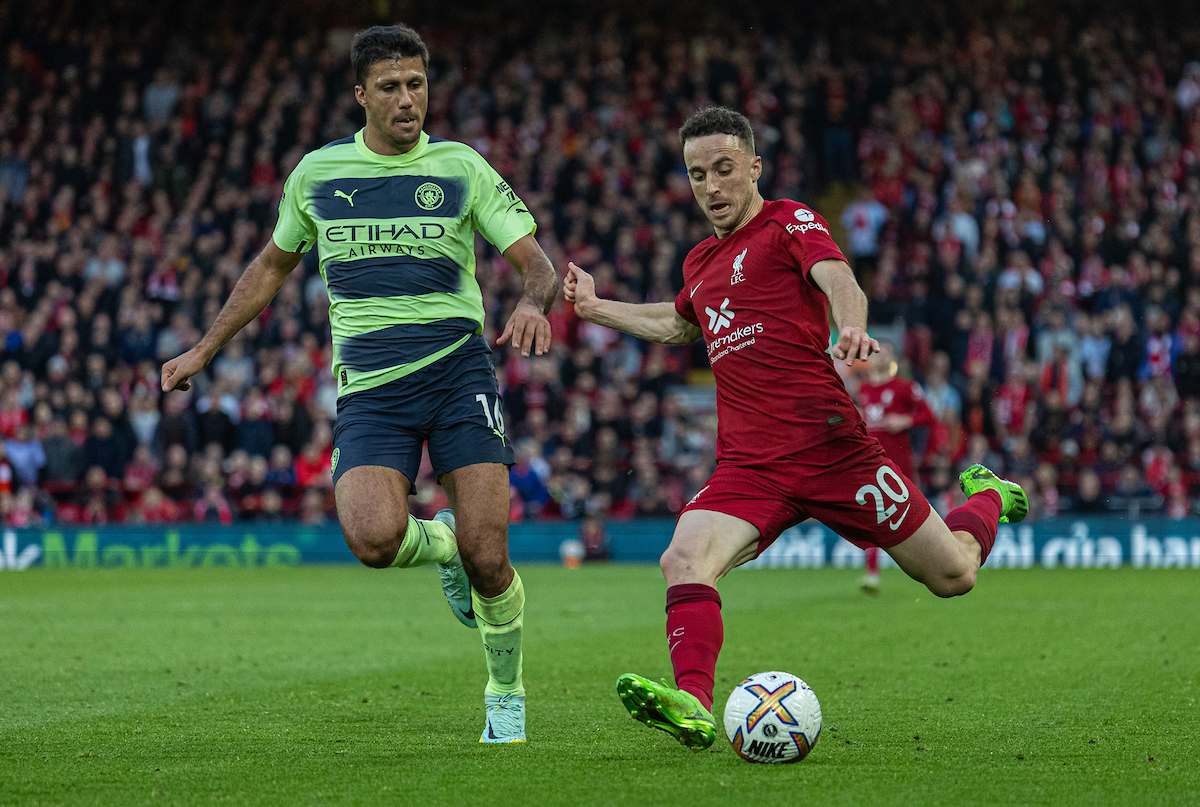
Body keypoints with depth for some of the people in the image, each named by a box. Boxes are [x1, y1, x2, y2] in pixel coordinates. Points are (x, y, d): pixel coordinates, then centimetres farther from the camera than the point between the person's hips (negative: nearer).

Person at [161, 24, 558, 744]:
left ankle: (507, 695, 15)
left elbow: (537, 262, 3)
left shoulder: (462, 167, 5)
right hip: (369, 382, 1)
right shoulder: (318, 172, 10)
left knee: (486, 557, -11)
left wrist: (534, 302, -21)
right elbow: (274, 265, 26)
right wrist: (206, 349, 25)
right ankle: (441, 543, 12)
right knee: (374, 538, -25)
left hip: (458, 365, -1)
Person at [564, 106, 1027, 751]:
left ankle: (988, 498, 36)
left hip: (828, 445, -5)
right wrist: (594, 307, 41)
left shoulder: (788, 223, 0)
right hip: (747, 467, 5)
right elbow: (679, 324, 44)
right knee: (684, 562, -25)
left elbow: (838, 279, -23)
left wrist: (852, 330, -44)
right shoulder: (701, 262, 20)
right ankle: (693, 707, -39)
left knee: (953, 574, 2)